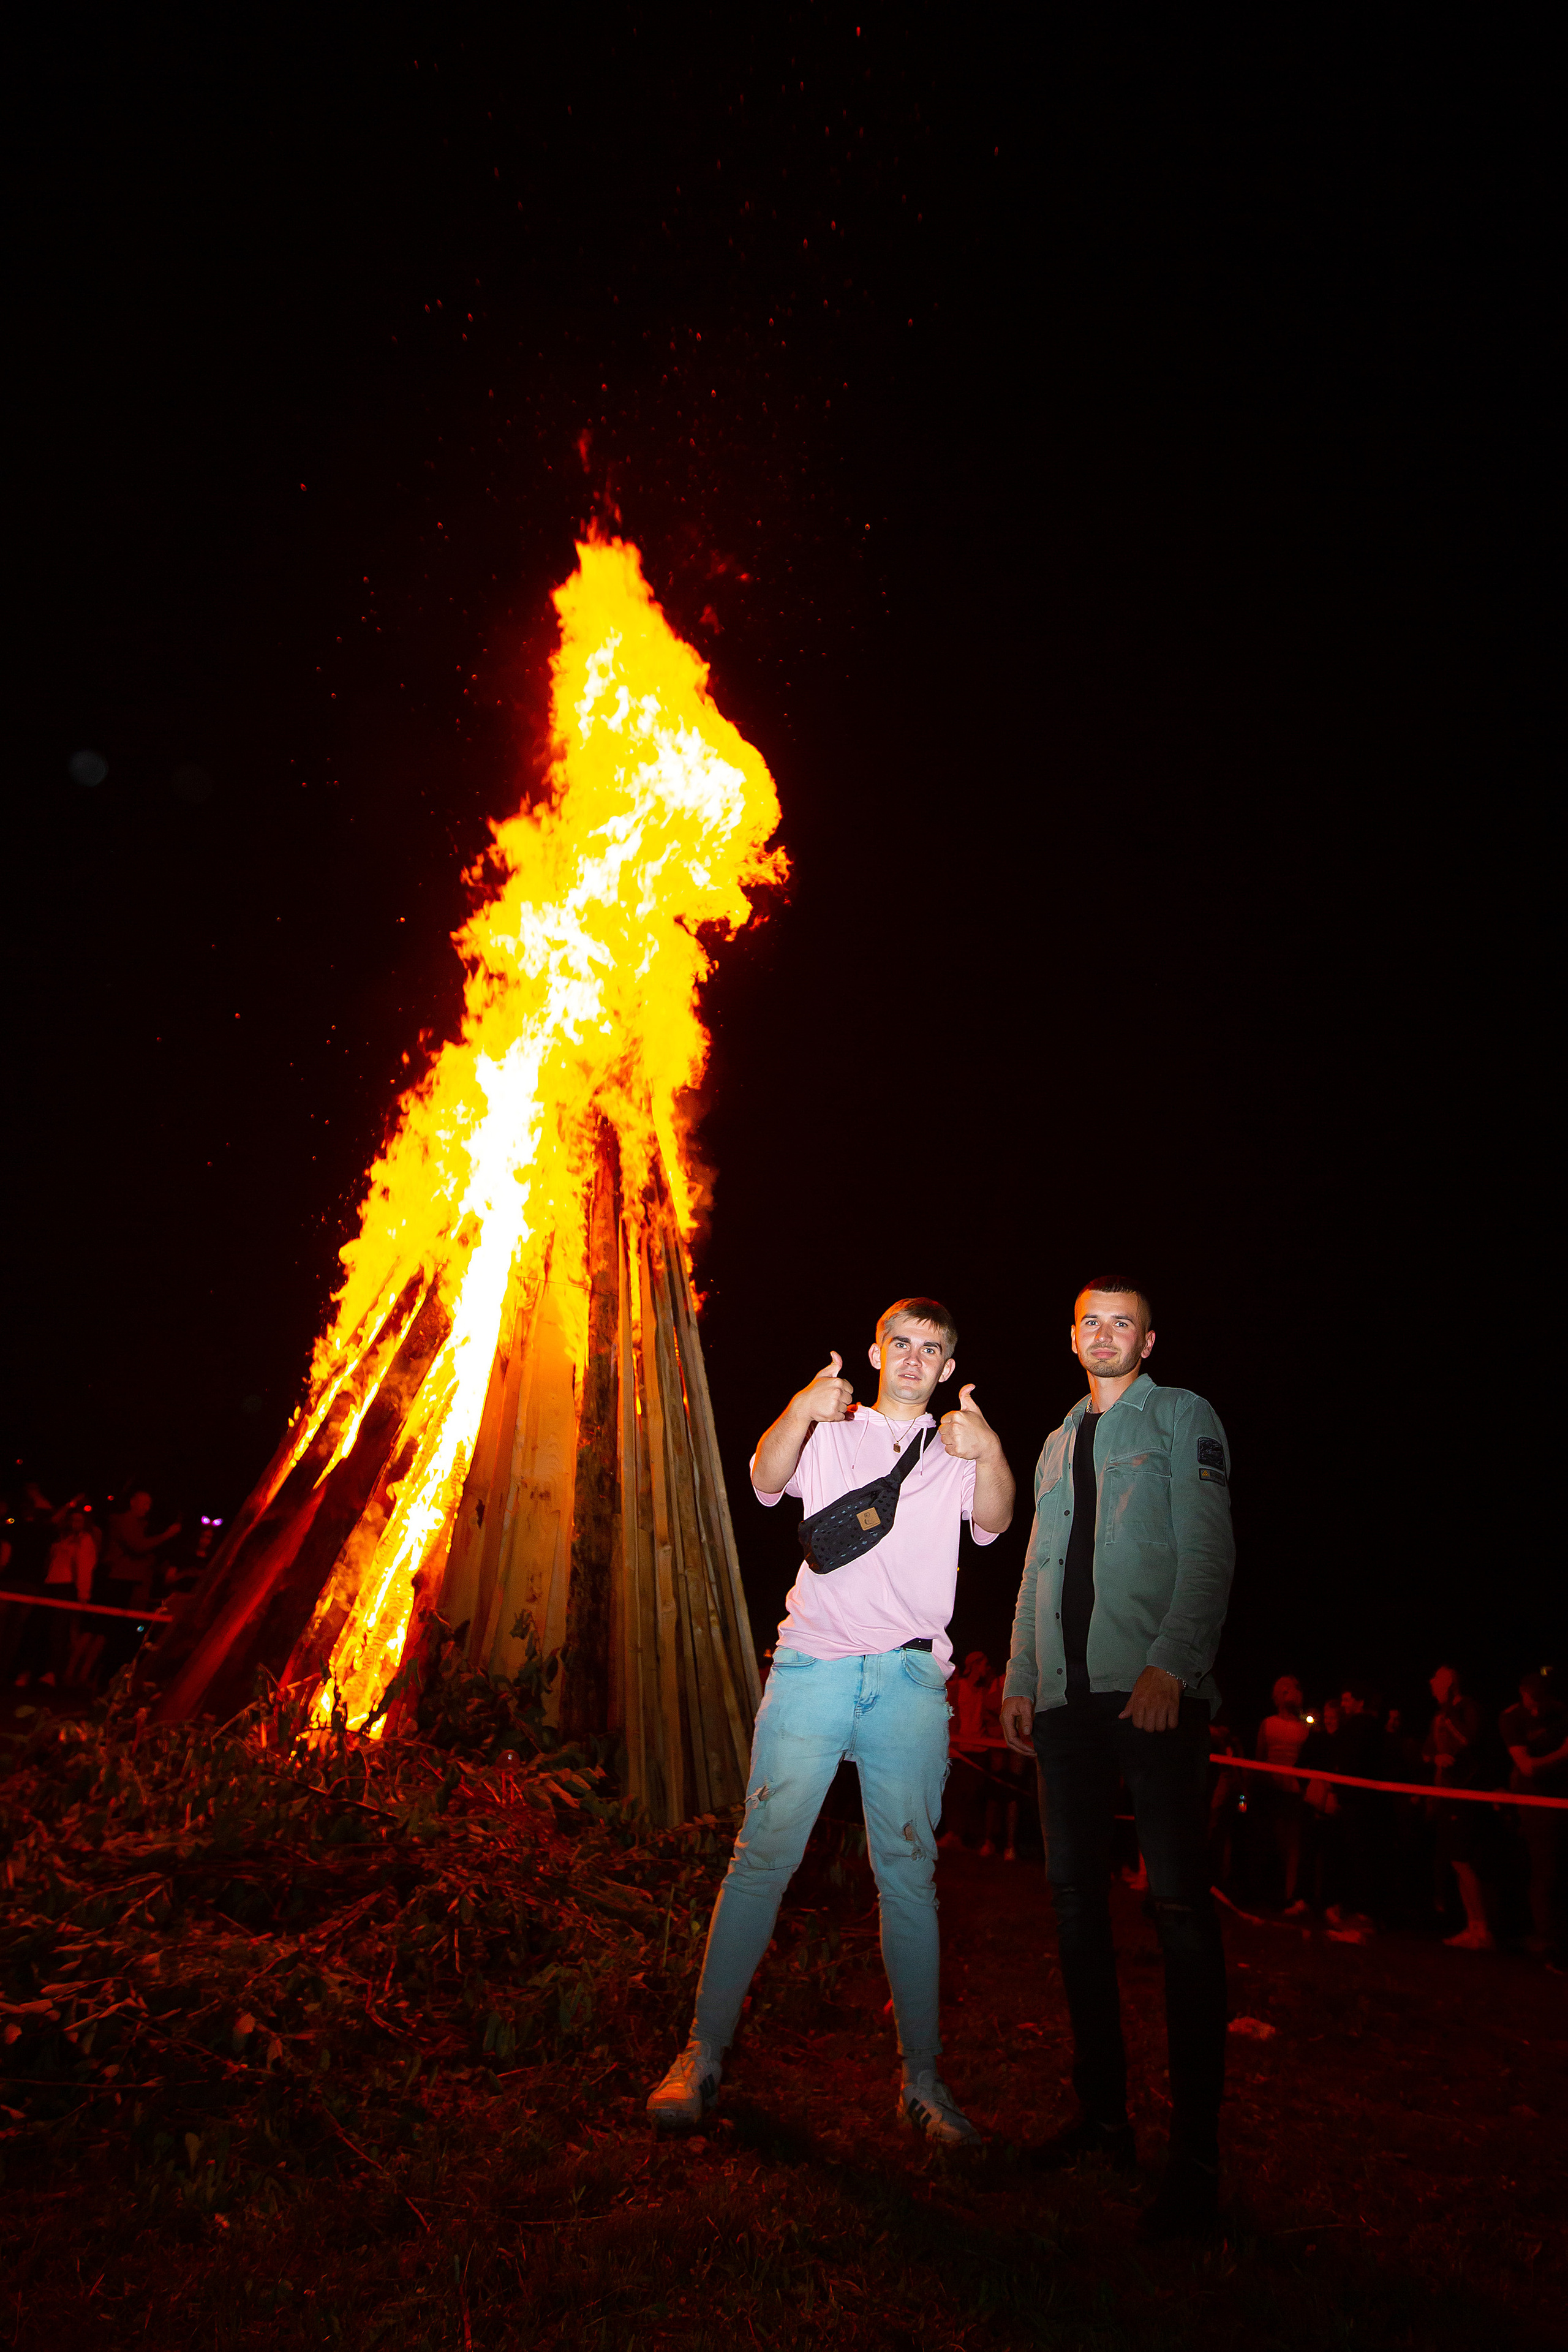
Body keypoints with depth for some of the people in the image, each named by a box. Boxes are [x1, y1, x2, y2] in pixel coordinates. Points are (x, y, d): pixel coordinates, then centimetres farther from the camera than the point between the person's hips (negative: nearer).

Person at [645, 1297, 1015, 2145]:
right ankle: (703, 2053, 5)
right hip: (814, 1667, -1)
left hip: (911, 1677, 1)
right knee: (762, 1856, -5)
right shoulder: (829, 1431, 14)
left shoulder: (956, 1450, 16)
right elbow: (767, 1480, -5)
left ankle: (921, 2075, 14)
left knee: (909, 1875, 3)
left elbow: (993, 1523, -2)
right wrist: (801, 1411, -25)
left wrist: (989, 1453, -23)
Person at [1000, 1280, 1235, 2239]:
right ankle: (1103, 2113, 19)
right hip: (1069, 1694, 6)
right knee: (1077, 1893, 8)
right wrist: (1021, 1679, 15)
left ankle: (1197, 2154, -1)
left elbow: (1208, 1550, -5)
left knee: (1180, 1902, -7)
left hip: (1154, 1689, -6)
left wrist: (1169, 1664, -17)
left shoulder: (1182, 1418, 5)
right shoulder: (1058, 1443, 22)